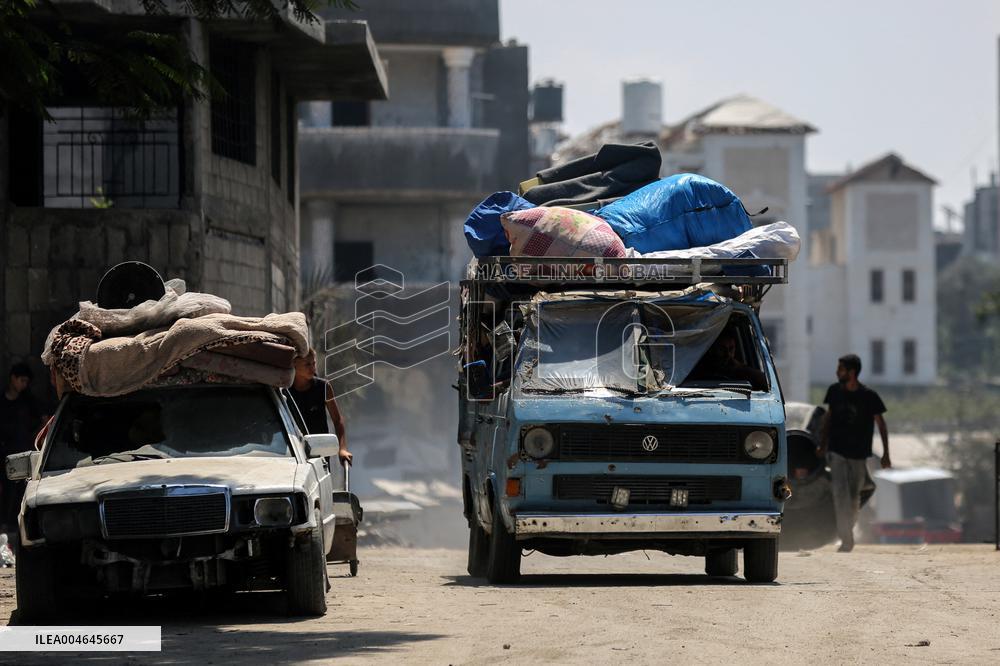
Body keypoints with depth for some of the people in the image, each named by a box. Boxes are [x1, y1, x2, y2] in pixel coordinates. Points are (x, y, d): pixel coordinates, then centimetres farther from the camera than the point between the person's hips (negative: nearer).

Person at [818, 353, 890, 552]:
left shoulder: (869, 396, -9)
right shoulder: (834, 391, 0)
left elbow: (881, 424, -1)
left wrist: (885, 454, -3)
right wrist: (823, 444, 15)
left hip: (859, 454, -1)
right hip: (837, 452, 1)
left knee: (854, 497, 8)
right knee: (840, 493, -14)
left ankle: (849, 529, 29)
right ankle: (846, 539, -17)